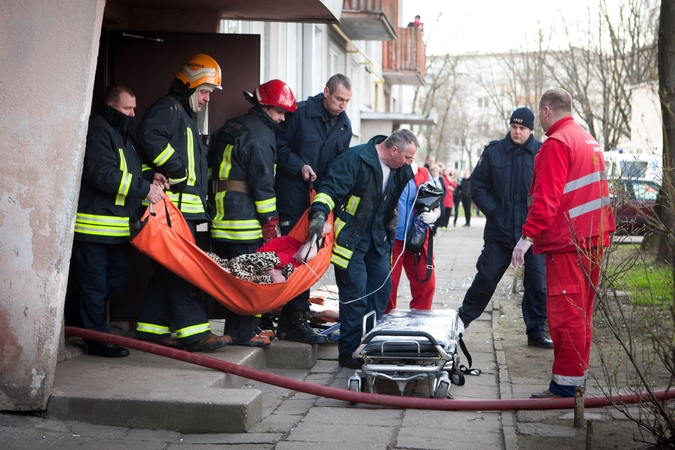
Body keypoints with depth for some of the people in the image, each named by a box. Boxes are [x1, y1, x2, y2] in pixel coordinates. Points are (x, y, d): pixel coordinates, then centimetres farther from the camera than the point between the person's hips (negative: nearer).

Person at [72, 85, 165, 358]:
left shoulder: (122, 134, 20)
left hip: (119, 224, 10)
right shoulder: (98, 131, -13)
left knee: (121, 275, 13)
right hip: (94, 224, -10)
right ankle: (98, 340, 4)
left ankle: (79, 311, 28)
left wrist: (148, 177, 6)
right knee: (95, 282, -2)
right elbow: (103, 174, -23)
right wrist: (144, 189, -20)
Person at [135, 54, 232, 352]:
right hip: (173, 205, -10)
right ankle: (194, 331, -13)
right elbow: (149, 135, -26)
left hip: (185, 207, 10)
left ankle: (152, 328, 16)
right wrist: (177, 170, -21)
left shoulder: (184, 115, 27)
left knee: (167, 269, 11)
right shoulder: (168, 109, -6)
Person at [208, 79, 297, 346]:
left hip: (220, 213, 9)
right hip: (246, 220, -9)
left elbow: (213, 170, 24)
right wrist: (270, 222, -11)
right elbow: (262, 183, -15)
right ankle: (244, 332, 0)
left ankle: (236, 329, 20)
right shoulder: (261, 136, -10)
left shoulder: (230, 128, 20)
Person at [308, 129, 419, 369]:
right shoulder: (354, 159, -18)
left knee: (382, 288, 8)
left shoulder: (401, 171, 5)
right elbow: (330, 189, -23)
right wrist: (320, 214, -37)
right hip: (350, 237, -8)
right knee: (356, 292, -8)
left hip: (377, 238, 8)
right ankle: (349, 353, 1)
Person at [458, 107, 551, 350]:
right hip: (499, 230, 0)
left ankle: (537, 332, 16)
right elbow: (477, 186, 5)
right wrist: (494, 212, -5)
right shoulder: (493, 151, 2)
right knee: (486, 278, 4)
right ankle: (461, 320, 20)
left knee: (537, 283, 4)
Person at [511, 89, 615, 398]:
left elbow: (547, 197, -21)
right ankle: (577, 380, 20)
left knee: (564, 314, -7)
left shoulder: (556, 143, -12)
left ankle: (565, 385, -5)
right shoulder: (590, 141, 17)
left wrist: (528, 235, -22)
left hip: (567, 243, -9)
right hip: (594, 239, 10)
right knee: (581, 314, 14)